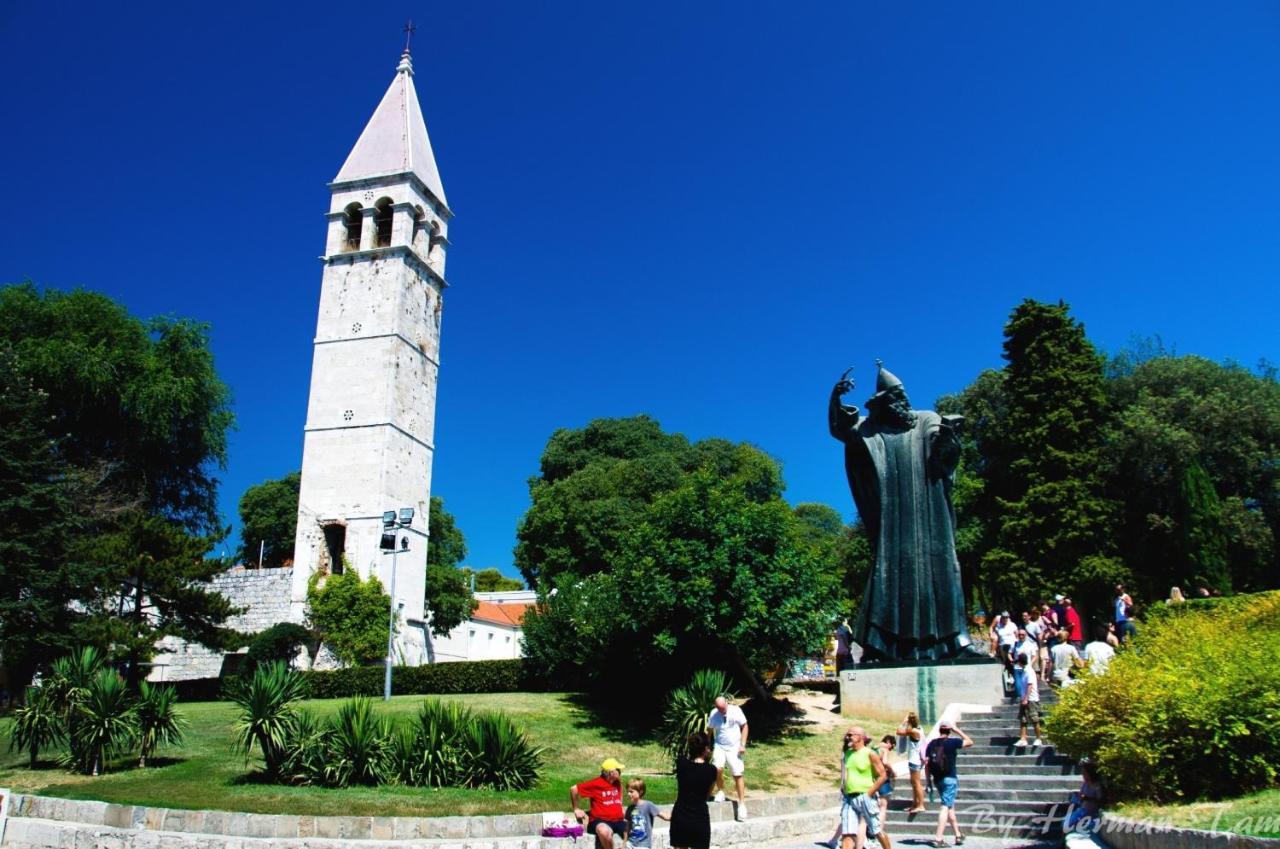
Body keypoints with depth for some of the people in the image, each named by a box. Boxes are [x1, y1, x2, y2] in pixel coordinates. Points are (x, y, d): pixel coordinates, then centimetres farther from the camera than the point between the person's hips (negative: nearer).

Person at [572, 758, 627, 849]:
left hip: (618, 821, 6)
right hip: (600, 821, -6)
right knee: (605, 831, -40)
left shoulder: (617, 782, 9)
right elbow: (574, 789, -6)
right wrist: (577, 809, 2)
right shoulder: (596, 783, -11)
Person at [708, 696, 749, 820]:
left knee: (737, 775, 0)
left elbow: (744, 726, -1)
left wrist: (743, 744, -7)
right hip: (720, 746, 0)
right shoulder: (713, 714, -8)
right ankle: (720, 791, 5)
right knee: (718, 768, -23)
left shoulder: (736, 711, -12)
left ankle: (741, 803, 14)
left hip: (734, 747, 0)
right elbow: (709, 730, 5)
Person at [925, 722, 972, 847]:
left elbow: (927, 763, 4)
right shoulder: (952, 742, -9)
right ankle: (938, 838, -10)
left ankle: (958, 835, 29)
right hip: (949, 779, -5)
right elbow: (970, 742, 3)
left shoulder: (931, 744, 4)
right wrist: (957, 730, 9)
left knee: (950, 806, 19)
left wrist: (928, 781, 10)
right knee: (946, 807, -4)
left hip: (937, 779, 5)